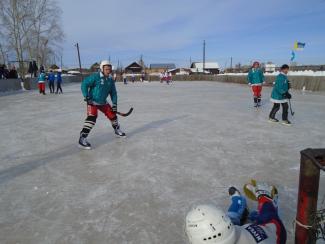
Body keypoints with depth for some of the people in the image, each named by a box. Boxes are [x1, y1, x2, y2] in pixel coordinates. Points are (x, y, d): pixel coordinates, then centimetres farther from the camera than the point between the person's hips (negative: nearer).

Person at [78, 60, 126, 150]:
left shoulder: (110, 80, 2)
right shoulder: (95, 76, -17)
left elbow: (113, 93, 7)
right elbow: (84, 84, -16)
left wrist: (114, 104, 1)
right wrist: (86, 97, -21)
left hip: (103, 102, 7)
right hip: (92, 101, -6)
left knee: (112, 114, 8)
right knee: (92, 117, -23)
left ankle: (117, 130, 34)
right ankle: (82, 139, -21)